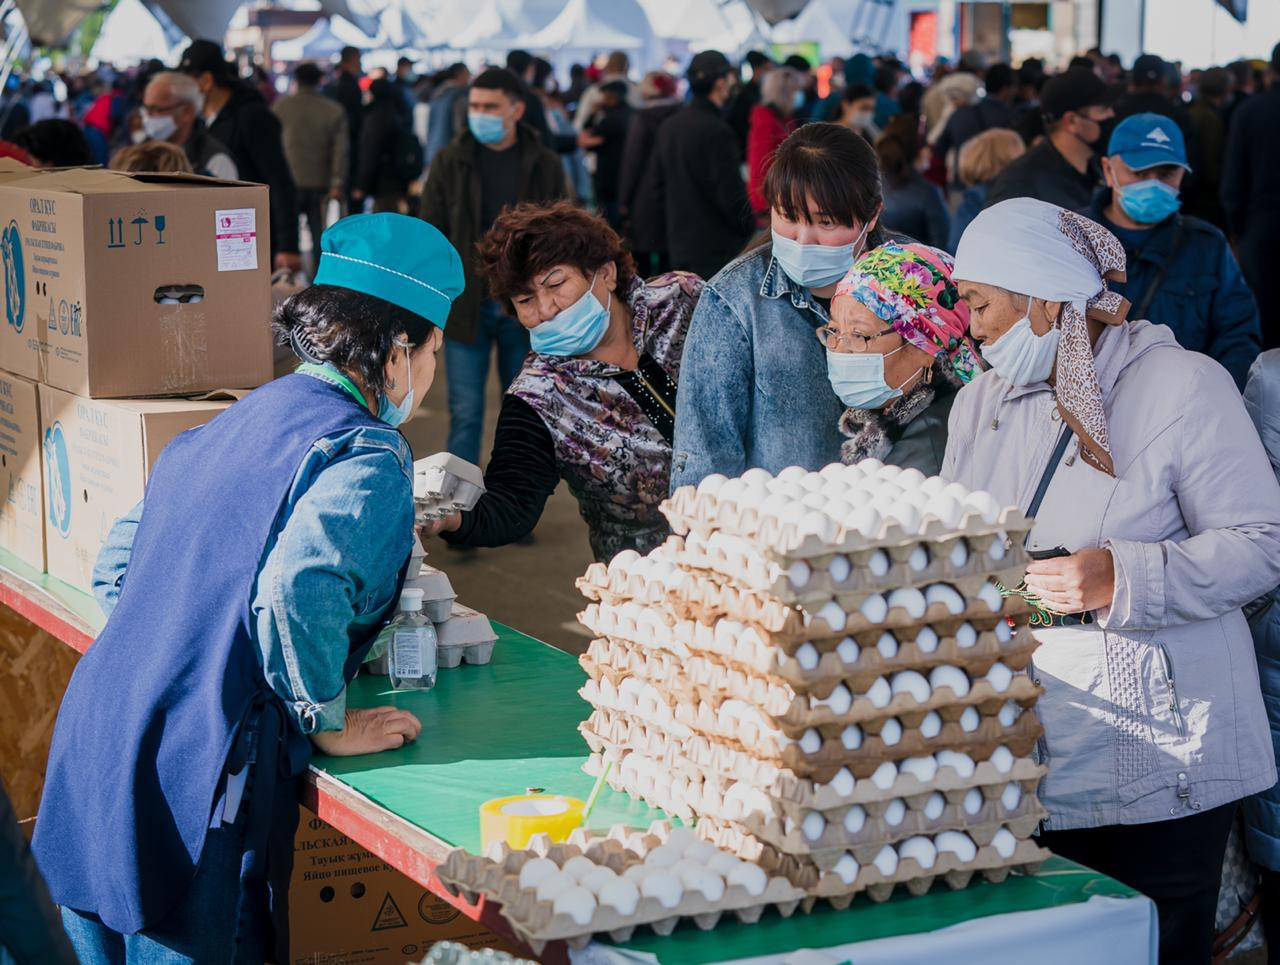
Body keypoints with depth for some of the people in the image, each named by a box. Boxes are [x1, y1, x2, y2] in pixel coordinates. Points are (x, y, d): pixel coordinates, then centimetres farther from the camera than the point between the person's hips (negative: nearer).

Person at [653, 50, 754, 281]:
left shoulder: (668, 126, 8)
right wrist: (748, 228, -1)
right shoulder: (717, 131, -17)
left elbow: (659, 186, 14)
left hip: (680, 245, 8)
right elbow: (731, 193, -17)